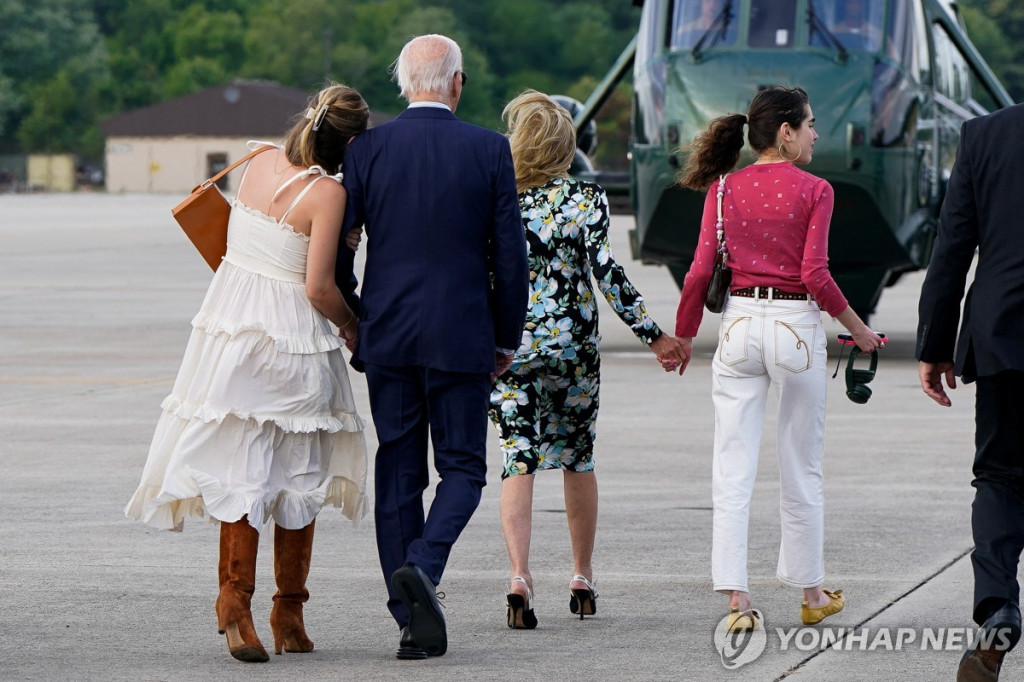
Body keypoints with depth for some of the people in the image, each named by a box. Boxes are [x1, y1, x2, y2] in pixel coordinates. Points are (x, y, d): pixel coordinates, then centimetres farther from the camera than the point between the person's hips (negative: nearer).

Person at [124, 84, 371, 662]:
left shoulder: (262, 163, 4)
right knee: (298, 473, 8)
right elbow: (319, 288, -15)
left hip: (232, 326, 5)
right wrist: (355, 328, 2)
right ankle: (290, 615, 14)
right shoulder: (327, 192, -14)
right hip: (291, 340, -5)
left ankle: (236, 605, 1)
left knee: (241, 467, 6)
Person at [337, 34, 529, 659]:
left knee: (398, 473, 8)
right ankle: (422, 566, -19)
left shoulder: (368, 149, -1)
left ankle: (414, 623, 7)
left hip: (386, 334, 2)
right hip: (462, 336, -2)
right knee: (462, 467, 8)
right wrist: (507, 338, 9)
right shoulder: (490, 150, -4)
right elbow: (510, 255, -2)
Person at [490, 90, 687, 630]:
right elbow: (606, 271, -12)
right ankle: (582, 578, 24)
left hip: (508, 345, 0)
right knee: (577, 457, 15)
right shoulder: (585, 198, -5)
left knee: (518, 461, -1)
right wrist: (653, 336, -9)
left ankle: (519, 574, -20)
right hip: (572, 345, 0)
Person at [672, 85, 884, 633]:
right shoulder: (813, 191, -6)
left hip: (740, 325, 2)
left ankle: (736, 598, -9)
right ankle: (811, 594, 23)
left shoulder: (724, 189, 3)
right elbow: (815, 275, -11)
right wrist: (858, 329, 2)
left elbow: (701, 271, 1)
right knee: (801, 469, 11)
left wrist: (683, 336, 12)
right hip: (796, 326, -2)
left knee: (733, 470, 1)